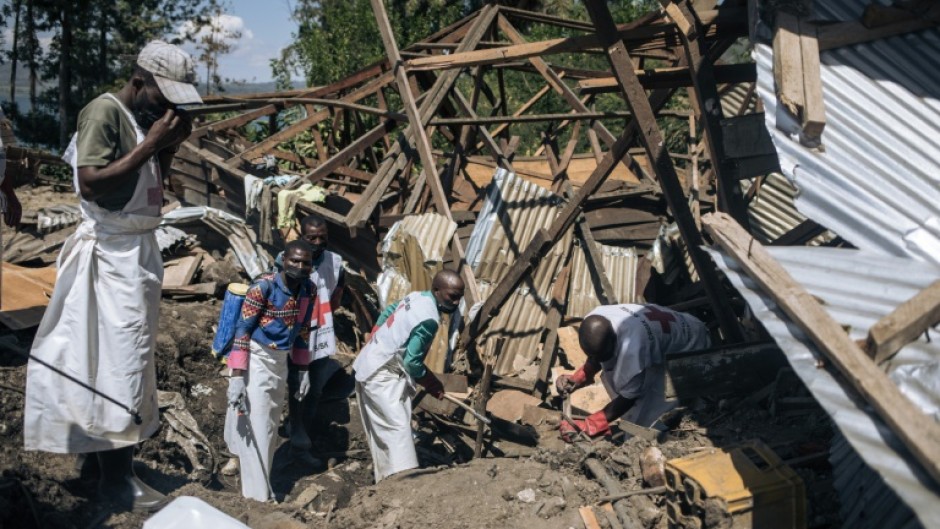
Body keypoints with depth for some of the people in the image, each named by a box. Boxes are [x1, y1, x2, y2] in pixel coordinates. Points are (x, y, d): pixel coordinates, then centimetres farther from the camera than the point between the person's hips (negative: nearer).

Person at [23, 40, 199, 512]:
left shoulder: (143, 118, 10)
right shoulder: (103, 112, -15)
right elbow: (90, 183, -23)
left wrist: (170, 146, 1)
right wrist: (151, 142, -21)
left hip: (139, 248, 9)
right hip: (112, 252, -9)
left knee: (132, 354, 13)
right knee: (120, 358, -6)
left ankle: (119, 464, 26)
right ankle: (116, 478, 4)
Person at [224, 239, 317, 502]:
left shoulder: (309, 289, 0)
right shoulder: (264, 286, -19)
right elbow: (243, 330, -18)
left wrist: (303, 370, 15)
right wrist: (236, 375, -22)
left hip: (280, 361, 7)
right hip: (255, 358, -7)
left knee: (270, 425, 16)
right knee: (255, 426, -6)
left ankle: (261, 481, 30)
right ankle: (259, 495, 1)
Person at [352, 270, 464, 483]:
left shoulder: (416, 296, 4)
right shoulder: (429, 319, -23)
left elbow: (386, 313, 17)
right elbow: (412, 362, -21)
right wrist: (434, 385, -6)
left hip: (370, 366, 10)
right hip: (382, 376, -10)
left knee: (382, 428, 17)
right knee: (398, 427, -15)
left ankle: (385, 477, 27)